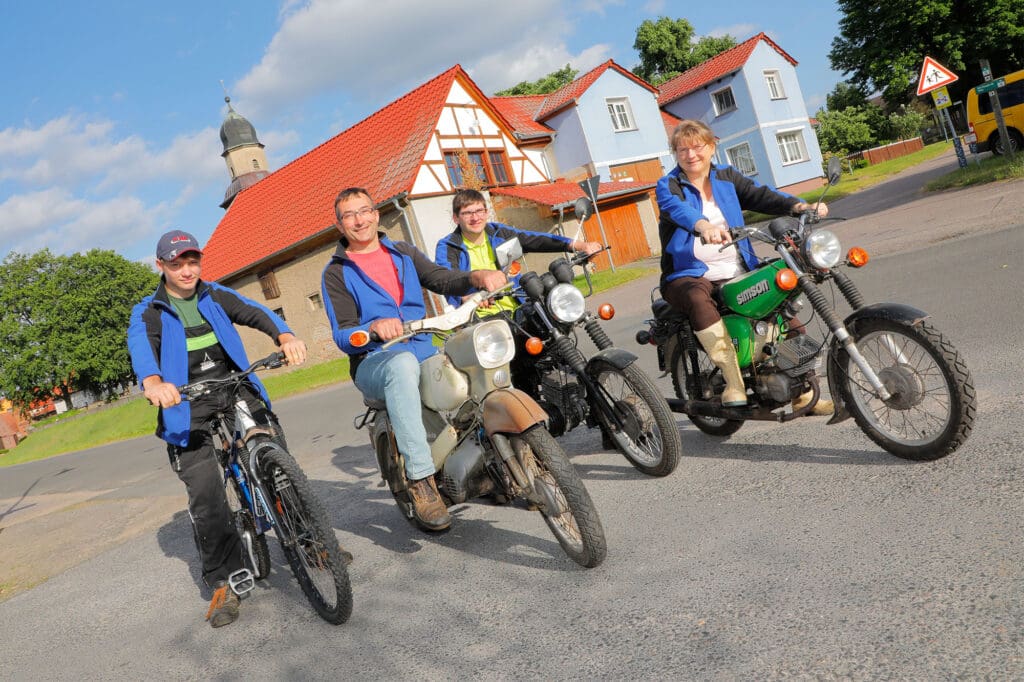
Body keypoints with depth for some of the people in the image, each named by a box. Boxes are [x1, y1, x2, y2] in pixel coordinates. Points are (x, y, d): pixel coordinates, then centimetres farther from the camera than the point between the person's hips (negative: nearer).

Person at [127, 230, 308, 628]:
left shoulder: (216, 297, 12)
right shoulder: (149, 313, 6)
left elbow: (255, 313, -8)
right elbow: (140, 346, -16)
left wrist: (285, 336, -32)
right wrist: (152, 382, -41)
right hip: (188, 406, -1)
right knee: (205, 495, -11)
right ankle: (224, 583, 4)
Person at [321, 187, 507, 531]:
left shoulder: (403, 252, 18)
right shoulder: (335, 273, 5)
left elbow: (445, 281, 5)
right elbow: (342, 336, -6)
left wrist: (478, 276, -16)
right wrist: (374, 327, -28)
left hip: (425, 353, 5)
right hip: (373, 363, -4)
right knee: (402, 362, -39)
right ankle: (420, 478, -40)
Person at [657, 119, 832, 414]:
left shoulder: (727, 177, 14)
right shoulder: (668, 186, 1)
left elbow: (760, 194, -1)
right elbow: (677, 208, -23)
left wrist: (797, 205, -22)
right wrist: (703, 225, -45)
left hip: (738, 273, 5)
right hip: (690, 275, -4)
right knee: (699, 298, -38)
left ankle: (802, 393, 8)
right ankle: (734, 383, -36)